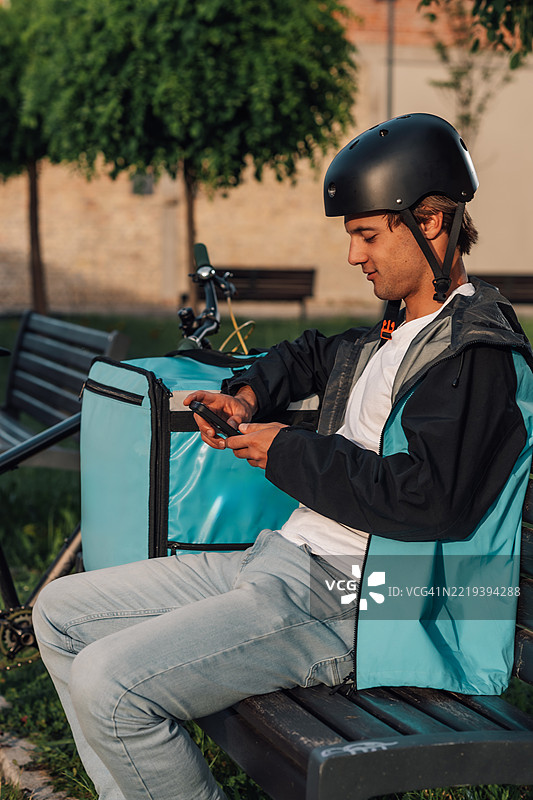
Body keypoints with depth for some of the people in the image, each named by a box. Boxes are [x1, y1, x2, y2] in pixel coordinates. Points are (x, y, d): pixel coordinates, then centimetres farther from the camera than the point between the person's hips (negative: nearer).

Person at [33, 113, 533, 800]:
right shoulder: (395, 332, 17)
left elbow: (425, 498, -26)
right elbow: (313, 356, 39)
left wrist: (288, 452, -13)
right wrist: (245, 394, 18)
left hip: (337, 597, -10)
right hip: (276, 560, 10)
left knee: (108, 685, -25)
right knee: (61, 614, 10)